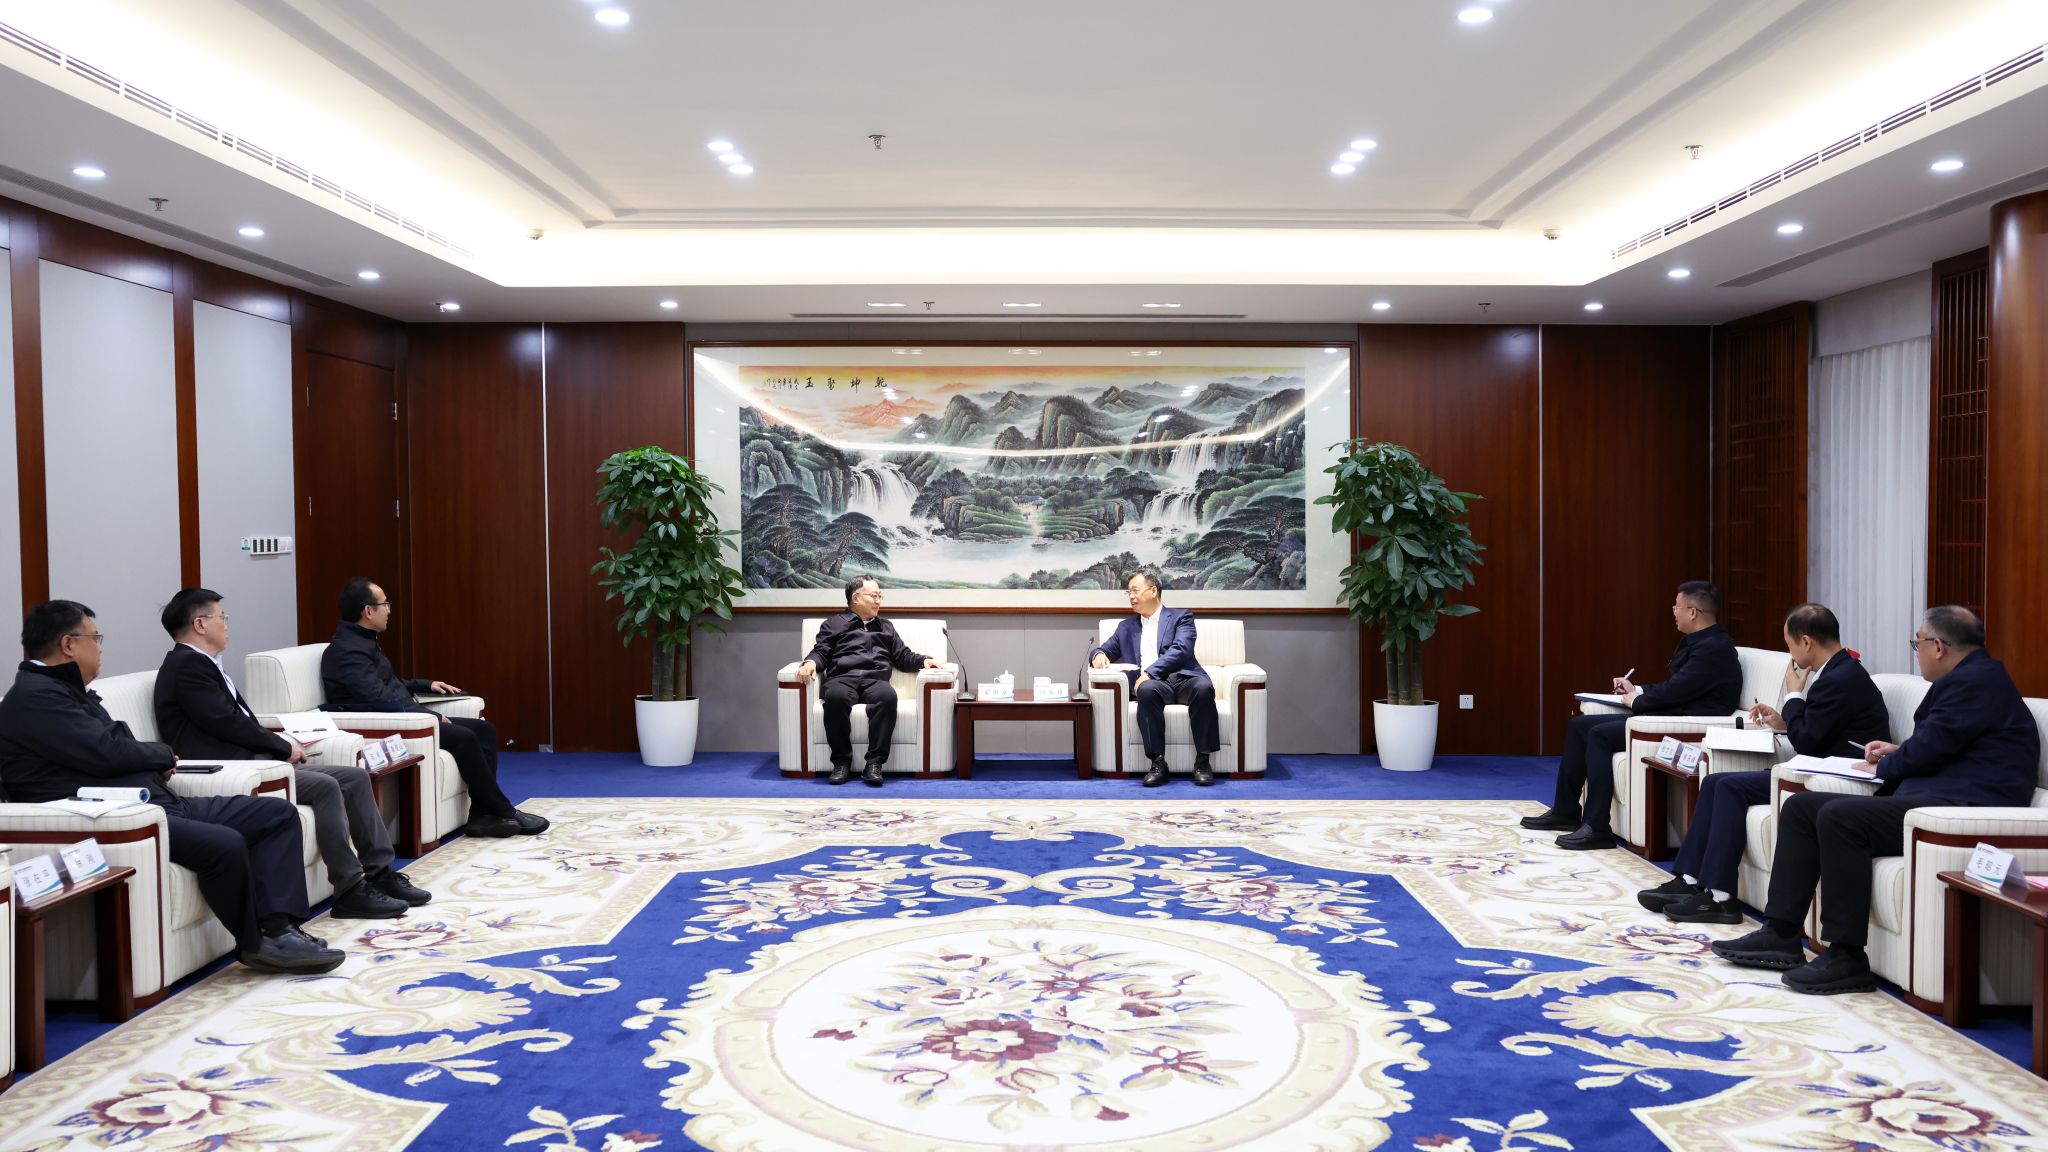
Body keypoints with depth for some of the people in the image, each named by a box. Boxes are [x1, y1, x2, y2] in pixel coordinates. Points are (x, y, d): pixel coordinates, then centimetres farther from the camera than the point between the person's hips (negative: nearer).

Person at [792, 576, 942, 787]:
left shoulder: (886, 627, 33)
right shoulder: (833, 625, 25)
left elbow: (903, 657, 27)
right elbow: (821, 652, 12)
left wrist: (923, 660, 6)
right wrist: (810, 662, -11)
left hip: (875, 680, 2)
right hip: (842, 678, -1)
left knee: (888, 696, -37)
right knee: (836, 697, -40)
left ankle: (874, 763, -37)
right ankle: (841, 761, -28)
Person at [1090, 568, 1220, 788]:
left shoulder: (1180, 617, 13)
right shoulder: (1126, 626, 27)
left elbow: (1181, 650, -4)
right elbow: (1105, 650, 31)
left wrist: (1149, 672, -18)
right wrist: (1098, 655, 4)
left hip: (1183, 679, -1)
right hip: (1151, 684, 2)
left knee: (1203, 687, -36)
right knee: (1147, 689, -36)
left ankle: (1203, 760, -29)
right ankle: (1157, 762, -33)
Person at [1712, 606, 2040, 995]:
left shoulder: (1975, 681, -11)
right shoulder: (1975, 676, 22)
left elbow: (1930, 748, -13)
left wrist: (1884, 767, 5)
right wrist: (1897, 753, 15)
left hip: (1962, 809, -11)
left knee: (1839, 816, -29)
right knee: (1800, 807, 2)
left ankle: (1848, 958, -22)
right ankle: (1780, 934, -2)